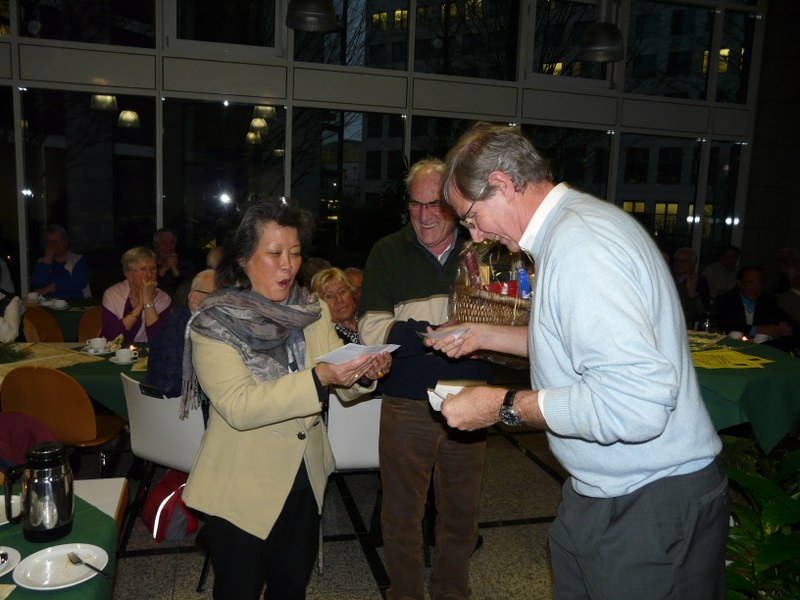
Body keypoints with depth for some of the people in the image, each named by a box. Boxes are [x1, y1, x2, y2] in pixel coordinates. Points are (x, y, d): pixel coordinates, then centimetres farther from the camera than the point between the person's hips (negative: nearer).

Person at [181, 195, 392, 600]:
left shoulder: (313, 312, 0)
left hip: (305, 478, 5)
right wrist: (317, 380, -38)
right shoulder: (213, 323, -15)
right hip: (241, 489, -4)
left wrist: (366, 373, -23)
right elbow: (238, 407, -27)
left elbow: (343, 388, 0)